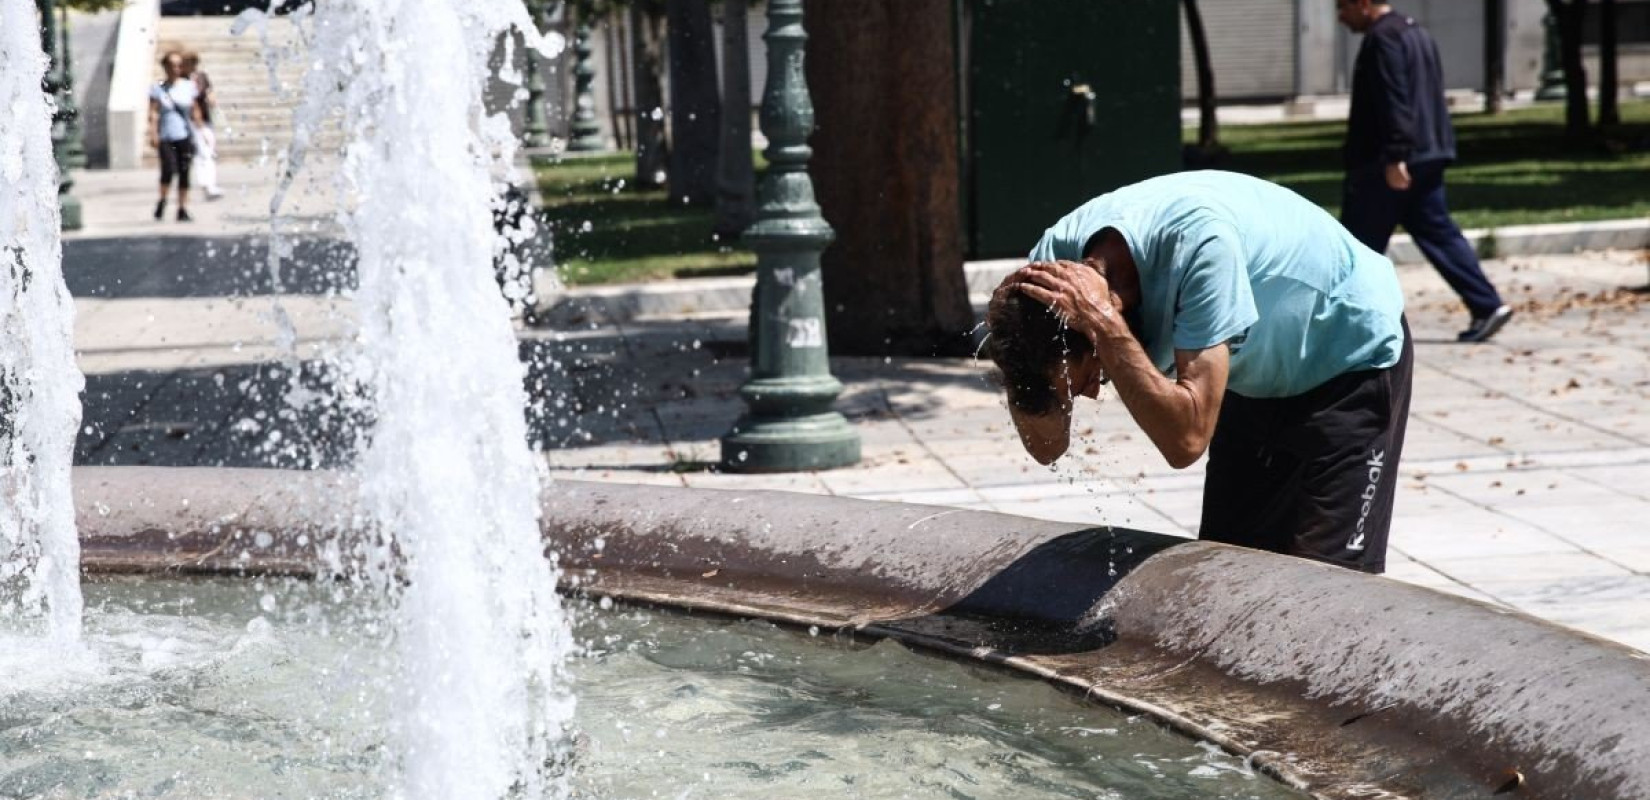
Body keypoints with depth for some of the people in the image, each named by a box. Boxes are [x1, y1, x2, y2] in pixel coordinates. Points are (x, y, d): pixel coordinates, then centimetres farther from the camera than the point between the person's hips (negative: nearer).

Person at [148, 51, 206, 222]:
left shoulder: (188, 86, 8)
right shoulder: (158, 88, 2)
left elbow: (195, 111, 12)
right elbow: (153, 112, -3)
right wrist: (153, 133, -14)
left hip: (185, 136, 2)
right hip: (166, 137, -2)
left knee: (184, 173, 2)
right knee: (169, 169, -18)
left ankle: (183, 209, 10)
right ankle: (162, 200, 6)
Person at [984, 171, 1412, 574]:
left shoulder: (1199, 242, -40)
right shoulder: (1059, 253, -21)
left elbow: (1186, 439, -43)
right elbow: (1046, 447, -18)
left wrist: (1102, 322, -45)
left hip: (1354, 361, -6)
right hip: (1259, 377, 6)